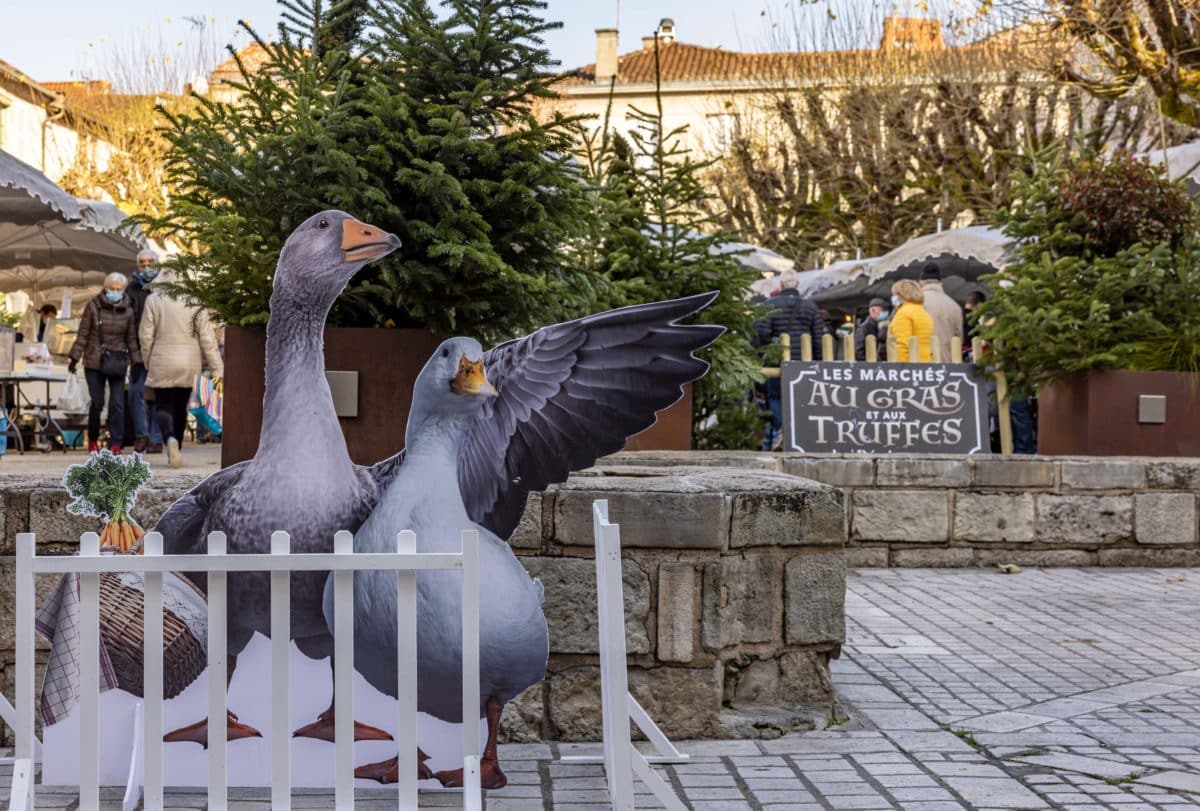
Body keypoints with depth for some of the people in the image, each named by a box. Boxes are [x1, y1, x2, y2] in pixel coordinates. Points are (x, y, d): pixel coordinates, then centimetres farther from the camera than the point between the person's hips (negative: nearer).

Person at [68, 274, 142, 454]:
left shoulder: (127, 310, 3)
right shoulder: (93, 307, -2)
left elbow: (131, 339, 8)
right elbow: (83, 334, 0)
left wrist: (137, 362, 5)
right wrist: (75, 358, -3)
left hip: (118, 362, 1)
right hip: (95, 361, -1)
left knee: (117, 404, -6)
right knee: (97, 402, -1)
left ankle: (115, 444, -2)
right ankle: (93, 439, 20)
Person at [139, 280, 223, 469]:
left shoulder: (154, 299, -5)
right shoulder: (196, 303, -4)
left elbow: (145, 335, -1)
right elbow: (207, 339, -4)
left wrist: (148, 362, 13)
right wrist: (217, 369, -1)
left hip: (162, 363, -1)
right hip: (189, 366, 1)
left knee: (163, 406, 3)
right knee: (181, 407, 14)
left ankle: (170, 438, -27)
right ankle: (175, 452, 21)